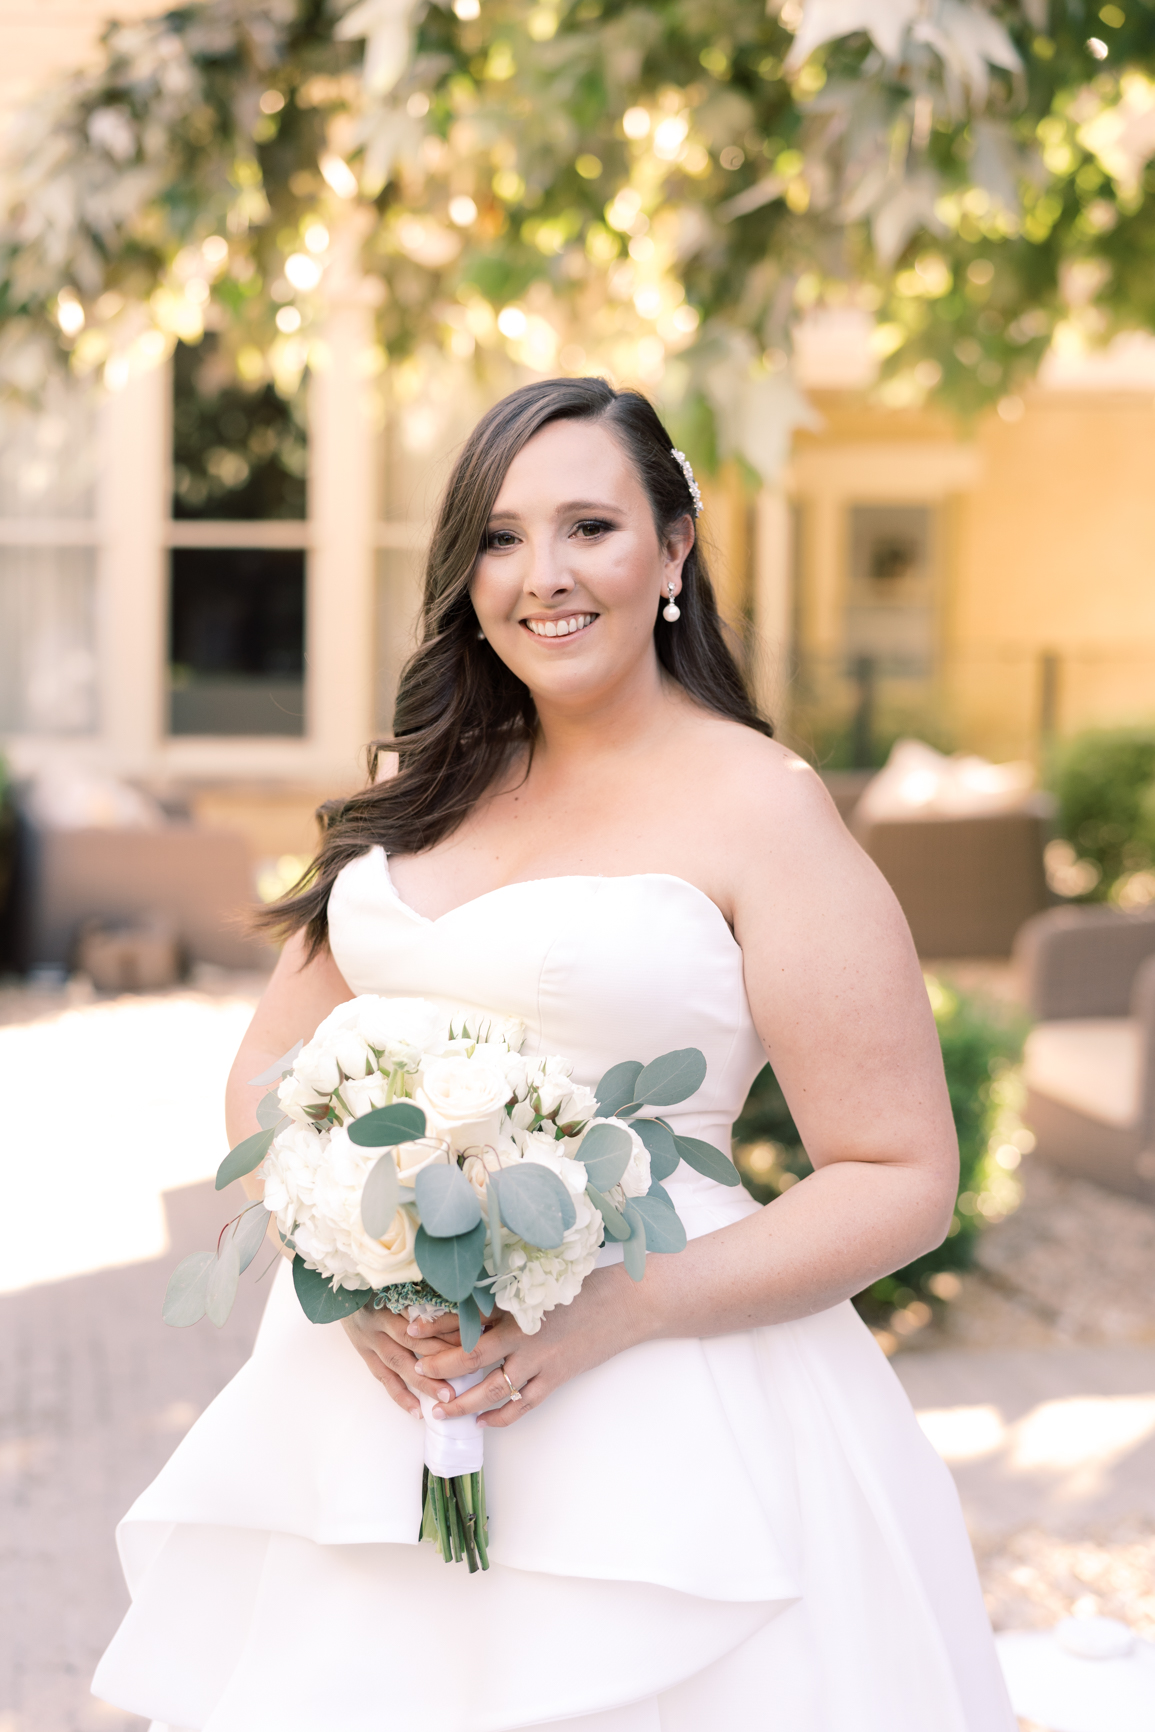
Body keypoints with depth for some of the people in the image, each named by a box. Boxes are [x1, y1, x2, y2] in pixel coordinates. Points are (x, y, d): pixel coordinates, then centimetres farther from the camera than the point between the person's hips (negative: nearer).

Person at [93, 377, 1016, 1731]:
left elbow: (902, 1180, -10)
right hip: (370, 1383, 5)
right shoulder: (419, 789, 9)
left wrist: (615, 1314, -20)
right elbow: (272, 1068, 10)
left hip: (654, 1411, -5)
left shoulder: (757, 807, -8)